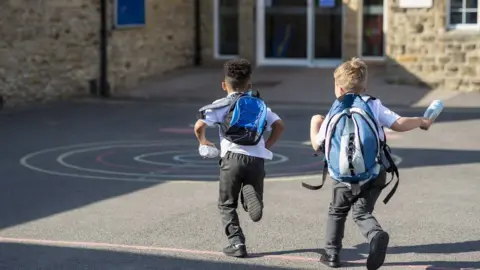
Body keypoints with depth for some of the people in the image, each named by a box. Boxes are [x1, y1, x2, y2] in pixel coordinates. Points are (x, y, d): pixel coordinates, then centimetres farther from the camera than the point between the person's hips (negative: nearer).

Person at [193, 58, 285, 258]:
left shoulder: (222, 105, 8)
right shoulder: (260, 104, 20)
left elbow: (199, 126, -2)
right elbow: (279, 125, 12)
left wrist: (203, 141, 17)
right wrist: (267, 145, 22)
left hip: (233, 157, -2)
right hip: (257, 159, 2)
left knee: (227, 205, 13)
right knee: (251, 196, 14)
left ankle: (236, 243, 3)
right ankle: (251, 195, -23)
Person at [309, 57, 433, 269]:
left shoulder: (334, 113, 5)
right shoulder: (372, 105, 1)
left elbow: (317, 145, 11)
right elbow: (399, 124, -5)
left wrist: (314, 123, 30)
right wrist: (421, 121, 14)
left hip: (344, 179, 0)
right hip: (373, 176, 0)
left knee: (337, 211, 23)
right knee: (362, 213, 9)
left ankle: (331, 253, 23)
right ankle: (376, 234, -23)